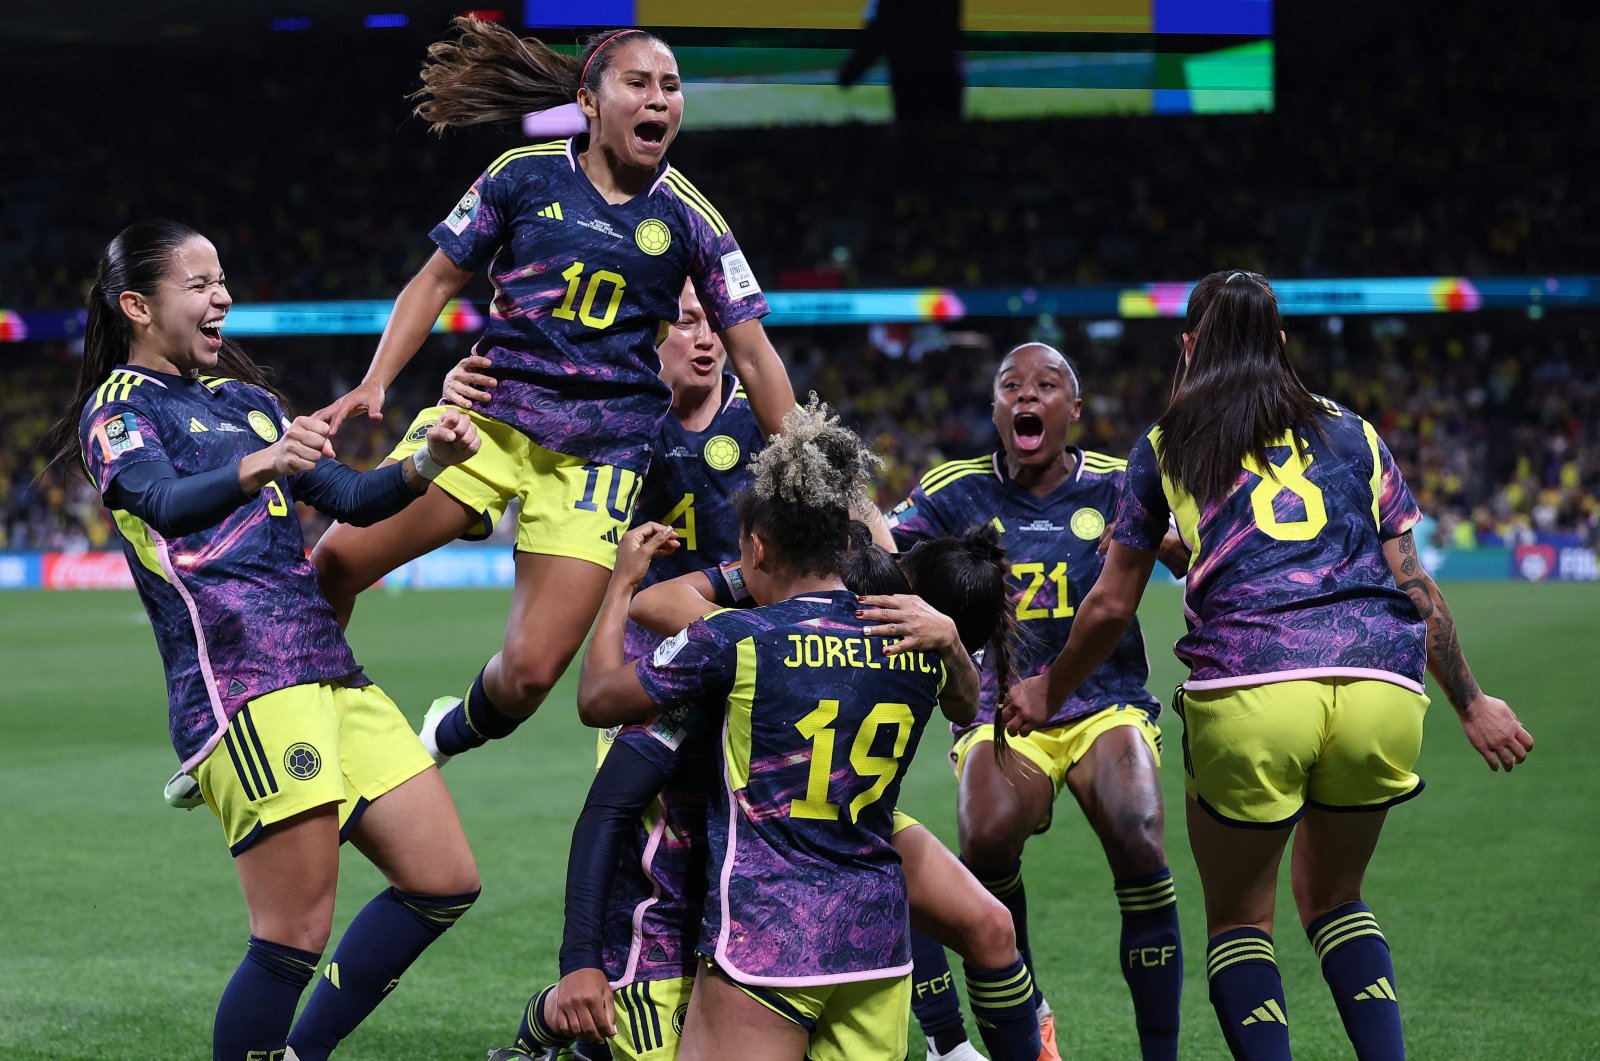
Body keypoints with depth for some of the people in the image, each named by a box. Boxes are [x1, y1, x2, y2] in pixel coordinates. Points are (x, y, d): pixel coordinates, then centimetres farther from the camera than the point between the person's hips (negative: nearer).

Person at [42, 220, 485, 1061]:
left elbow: (351, 498, 24)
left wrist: (423, 463, 3)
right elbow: (164, 500, -19)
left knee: (444, 882, 6)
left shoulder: (245, 397, 25)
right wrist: (261, 465, -39)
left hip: (328, 668, 8)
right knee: (296, 937, -14)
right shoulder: (118, 404, 1)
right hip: (241, 676, -8)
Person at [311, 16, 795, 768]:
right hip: (490, 414, 1)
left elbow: (753, 356, 7)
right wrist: (375, 383, -3)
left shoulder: (688, 219, 3)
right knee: (341, 558, -16)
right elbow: (438, 280, 10)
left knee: (530, 674, -10)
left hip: (600, 450, 0)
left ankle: (450, 737, 25)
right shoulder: (525, 176, 2)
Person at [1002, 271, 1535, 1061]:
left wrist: (1048, 692, 38)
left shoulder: (1166, 445, 17)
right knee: (1331, 896, 24)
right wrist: (1471, 703, 29)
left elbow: (1110, 606, 22)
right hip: (1384, 685, 3)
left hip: (1247, 685, -2)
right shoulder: (1352, 432, 22)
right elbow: (1415, 586, 19)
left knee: (1238, 919, 15)